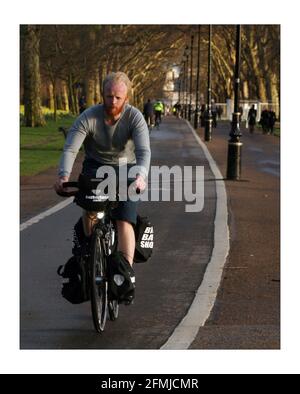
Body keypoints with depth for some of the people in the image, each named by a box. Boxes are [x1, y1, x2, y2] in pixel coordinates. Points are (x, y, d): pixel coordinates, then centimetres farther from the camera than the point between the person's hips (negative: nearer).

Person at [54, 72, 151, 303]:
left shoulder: (134, 117, -19)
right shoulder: (88, 117, -17)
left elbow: (144, 151, -31)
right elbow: (70, 149, -25)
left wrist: (141, 175, -52)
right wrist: (64, 175, -44)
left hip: (125, 168, -1)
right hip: (96, 166, 1)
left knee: (124, 219, -18)